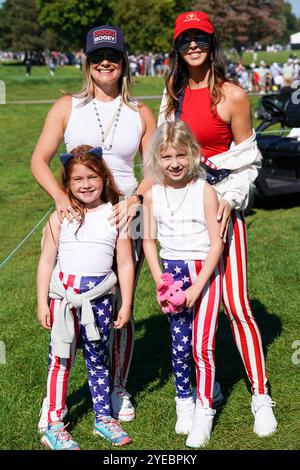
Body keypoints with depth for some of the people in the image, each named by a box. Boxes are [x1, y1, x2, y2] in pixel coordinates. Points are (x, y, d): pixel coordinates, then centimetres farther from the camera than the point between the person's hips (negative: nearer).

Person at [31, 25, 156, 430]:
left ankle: (119, 389, 28)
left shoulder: (141, 115, 7)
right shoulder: (68, 107, 4)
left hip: (124, 218, 1)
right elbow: (39, 160, -2)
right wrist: (59, 196, -19)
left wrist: (135, 199, -14)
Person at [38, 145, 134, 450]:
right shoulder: (61, 216, 0)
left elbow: (125, 264, 5)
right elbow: (47, 260, 2)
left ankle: (103, 418, 27)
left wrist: (126, 304, 3)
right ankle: (54, 425, 11)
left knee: (98, 359, 14)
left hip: (99, 297, 1)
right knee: (61, 358, 2)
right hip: (64, 293, -1)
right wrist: (42, 302, -2)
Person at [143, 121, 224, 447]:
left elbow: (216, 243, -11)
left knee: (203, 346, -6)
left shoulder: (205, 190, -11)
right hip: (172, 272, 3)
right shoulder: (152, 194, -1)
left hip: (204, 272, -3)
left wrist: (197, 288, -14)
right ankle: (184, 402, 27)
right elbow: (149, 241, 5)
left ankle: (204, 411, 8)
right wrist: (161, 284, -4)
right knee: (179, 345, 7)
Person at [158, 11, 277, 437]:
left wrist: (229, 200, -17)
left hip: (222, 204, -5)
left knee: (235, 303, -7)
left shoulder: (232, 95, -8)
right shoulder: (174, 93, 8)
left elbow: (247, 161, -4)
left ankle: (261, 397, 4)